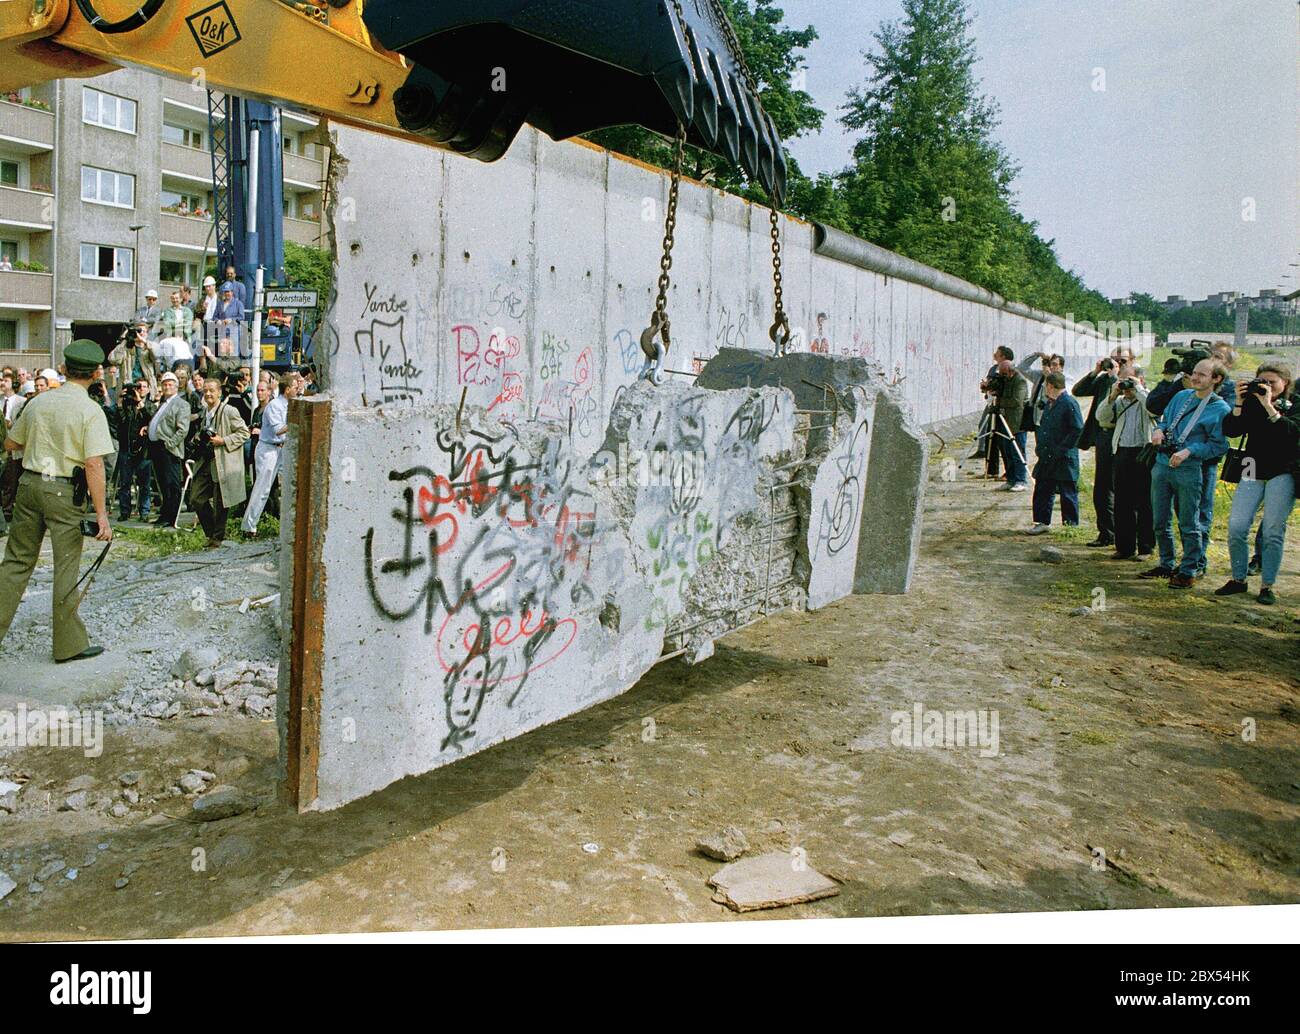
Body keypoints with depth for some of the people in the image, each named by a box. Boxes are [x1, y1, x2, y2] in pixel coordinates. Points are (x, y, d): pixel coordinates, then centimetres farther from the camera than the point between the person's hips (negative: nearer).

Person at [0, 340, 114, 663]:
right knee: (67, 568, 4)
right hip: (64, 491, -5)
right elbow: (93, 463, -18)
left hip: (29, 483, 5)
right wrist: (101, 514, -17)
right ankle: (69, 644, 12)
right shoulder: (90, 411, -12)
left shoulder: (38, 402, 4)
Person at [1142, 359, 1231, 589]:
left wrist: (1188, 451, -19)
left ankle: (1189, 571, 10)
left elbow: (1218, 446, -9)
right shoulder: (1181, 396, 13)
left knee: (1188, 524, 1)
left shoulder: (1220, 409, -5)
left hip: (1189, 470, -6)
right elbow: (1164, 420, 23)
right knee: (1160, 521, 12)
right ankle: (1166, 565, 26)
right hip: (1162, 465, 6)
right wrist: (1159, 430, 0)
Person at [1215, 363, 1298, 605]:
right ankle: (1238, 579, 10)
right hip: (1253, 472, 3)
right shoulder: (1251, 403, 8)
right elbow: (1230, 430, -2)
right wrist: (1238, 403, -11)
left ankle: (1267, 586, 6)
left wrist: (1269, 406, -21)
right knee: (1236, 527, -5)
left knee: (1272, 532, -3)